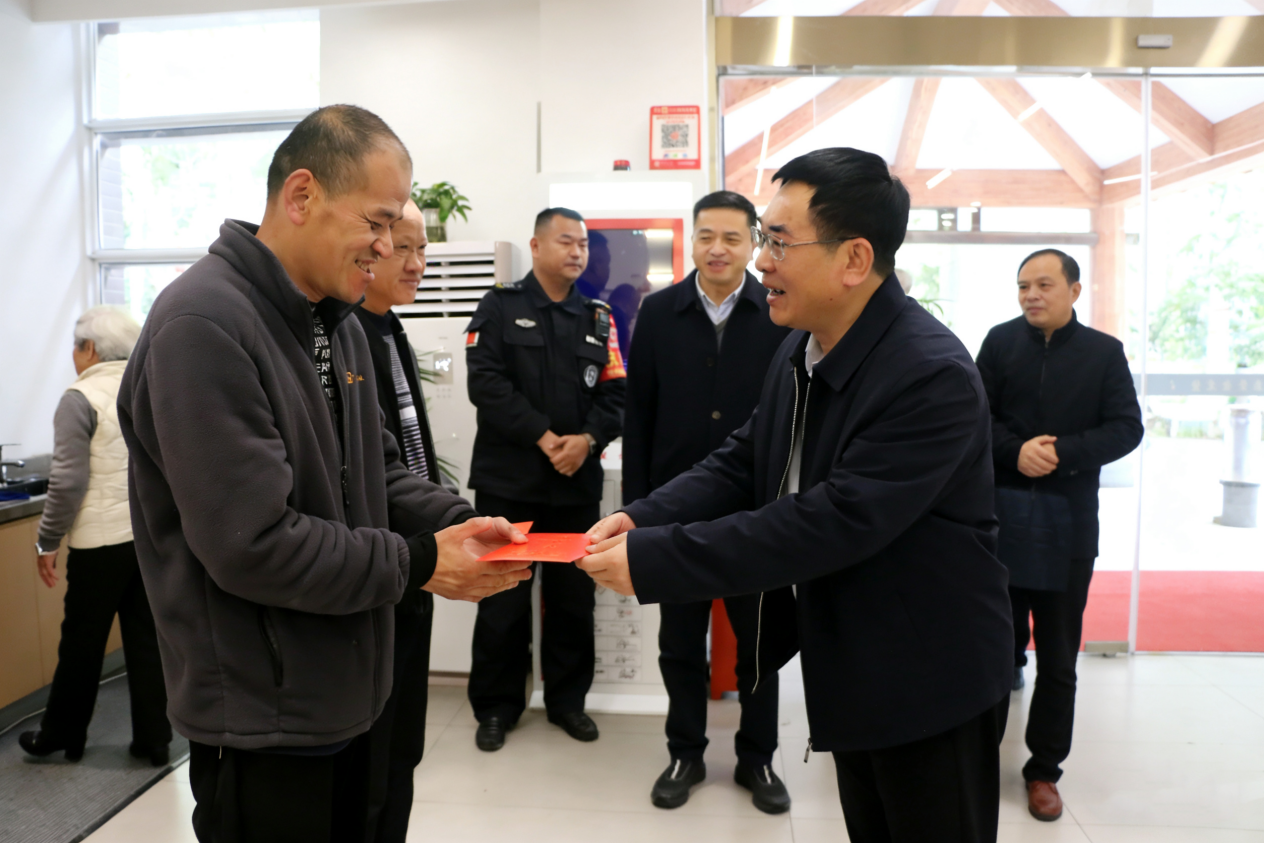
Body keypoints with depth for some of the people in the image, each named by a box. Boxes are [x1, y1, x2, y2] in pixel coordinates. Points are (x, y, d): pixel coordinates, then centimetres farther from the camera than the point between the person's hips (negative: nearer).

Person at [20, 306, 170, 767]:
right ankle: (153, 739, 18)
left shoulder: (81, 399, -11)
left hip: (101, 543, -5)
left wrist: (47, 542, -4)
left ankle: (62, 736, 29)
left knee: (82, 642, 11)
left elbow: (69, 481, -14)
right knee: (147, 638, 11)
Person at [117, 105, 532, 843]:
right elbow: (253, 545, -27)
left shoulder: (339, 324, 8)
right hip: (262, 725, -9)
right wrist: (420, 563, -18)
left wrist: (460, 523, -7)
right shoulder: (203, 327, -23)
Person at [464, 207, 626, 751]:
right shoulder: (500, 306, 1)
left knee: (574, 598, 11)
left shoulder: (599, 318, 11)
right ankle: (496, 706, 21)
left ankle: (567, 699, 28)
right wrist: (543, 437, -16)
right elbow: (487, 383, -11)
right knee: (503, 599, 6)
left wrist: (588, 439, -14)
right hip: (508, 479, -3)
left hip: (578, 482, 3)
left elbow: (614, 394, 4)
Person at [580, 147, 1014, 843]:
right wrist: (642, 518, -13)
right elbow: (743, 461, 4)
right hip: (848, 672, 8)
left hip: (930, 687, -7)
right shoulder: (801, 348, -1)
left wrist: (651, 559, -31)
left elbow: (833, 521, -32)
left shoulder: (934, 376, -27)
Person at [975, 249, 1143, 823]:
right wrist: (1016, 451, -18)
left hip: (1068, 519, 0)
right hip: (1000, 512, 0)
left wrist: (1061, 452, -18)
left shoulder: (1104, 352, 3)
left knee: (1058, 657, 8)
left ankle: (1044, 769, 22)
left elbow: (1126, 428, -4)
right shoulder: (1001, 341, 3)